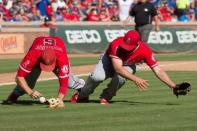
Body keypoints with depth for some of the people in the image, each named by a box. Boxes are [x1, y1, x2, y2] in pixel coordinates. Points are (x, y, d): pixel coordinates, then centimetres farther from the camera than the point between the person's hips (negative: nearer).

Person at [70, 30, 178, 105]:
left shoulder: (144, 50, -33)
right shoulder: (117, 44, -38)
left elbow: (158, 70, -29)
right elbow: (118, 68, -44)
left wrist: (174, 87, -36)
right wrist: (135, 79, -56)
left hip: (128, 66, 1)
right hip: (109, 60, -1)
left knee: (120, 78, -35)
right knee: (97, 77, -30)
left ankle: (105, 97, -4)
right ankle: (82, 96, 2)